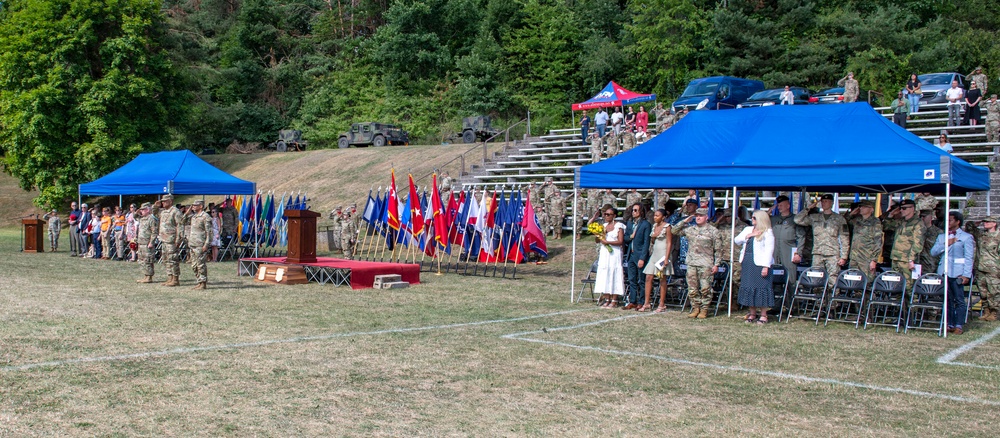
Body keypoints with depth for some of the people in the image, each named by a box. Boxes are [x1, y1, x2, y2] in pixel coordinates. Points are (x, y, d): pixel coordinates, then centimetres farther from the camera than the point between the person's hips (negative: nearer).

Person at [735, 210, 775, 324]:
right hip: (747, 262, 6)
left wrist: (766, 266, -17)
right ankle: (752, 313, 17)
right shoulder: (748, 230, 16)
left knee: (761, 287, -5)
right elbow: (736, 240, 9)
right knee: (748, 287, 8)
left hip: (759, 263, -6)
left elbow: (769, 250, -10)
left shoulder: (767, 232, -3)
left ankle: (763, 315, 1)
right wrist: (748, 236, -6)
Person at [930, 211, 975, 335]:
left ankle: (959, 325, -2)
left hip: (957, 273, -4)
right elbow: (933, 251, 8)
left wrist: (966, 275, -11)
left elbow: (969, 257, -2)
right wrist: (946, 244, -7)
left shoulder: (966, 237, 4)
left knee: (959, 300, -5)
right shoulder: (942, 237, 18)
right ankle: (949, 324, 11)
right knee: (947, 299, 6)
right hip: (943, 272, 5)